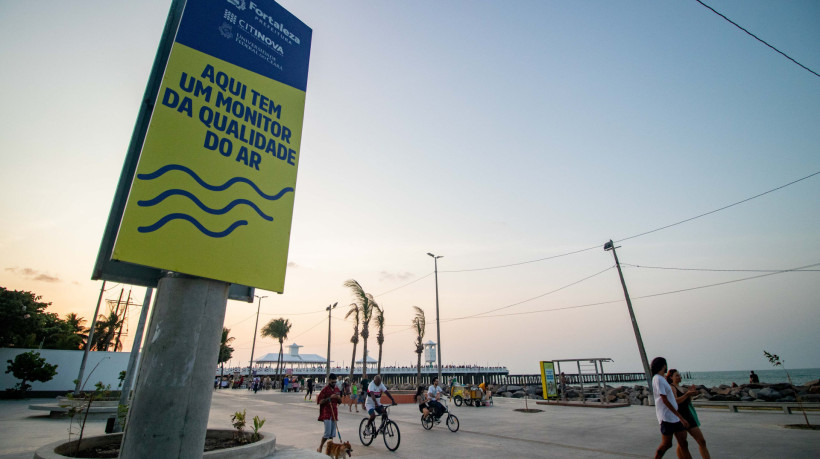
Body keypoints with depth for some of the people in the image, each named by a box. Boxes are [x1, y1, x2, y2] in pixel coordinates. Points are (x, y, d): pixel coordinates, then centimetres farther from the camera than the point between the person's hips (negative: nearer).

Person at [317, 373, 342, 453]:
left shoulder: (337, 389, 9)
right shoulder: (325, 389, -8)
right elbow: (320, 401, -12)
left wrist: (339, 398, -6)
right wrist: (329, 398, -22)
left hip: (334, 413, 5)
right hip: (326, 413, -5)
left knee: (332, 433, 7)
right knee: (327, 432, -8)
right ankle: (320, 447, 11)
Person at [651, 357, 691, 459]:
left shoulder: (662, 378, 16)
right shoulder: (658, 379, -15)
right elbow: (665, 400, -18)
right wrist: (681, 417, -18)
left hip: (674, 416, 9)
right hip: (666, 417, -9)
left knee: (683, 444, 6)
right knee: (666, 444, -1)